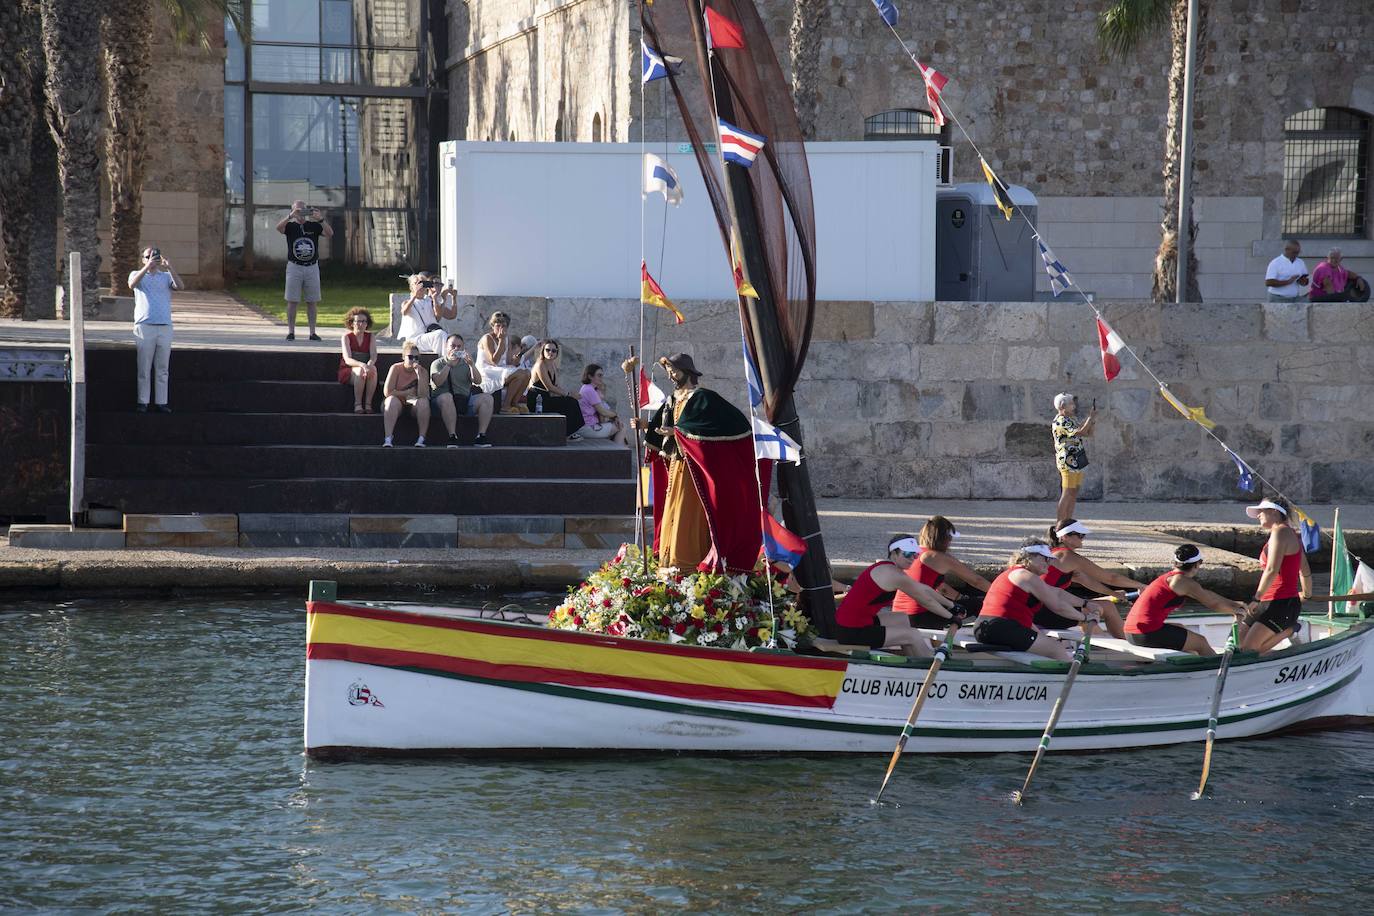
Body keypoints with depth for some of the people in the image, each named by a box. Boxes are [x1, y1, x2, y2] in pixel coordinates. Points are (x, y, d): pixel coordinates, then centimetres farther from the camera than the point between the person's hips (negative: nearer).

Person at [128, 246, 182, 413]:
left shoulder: (166, 277, 15)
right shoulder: (137, 274, 11)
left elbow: (180, 286, -4)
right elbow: (132, 284, -12)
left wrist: (169, 267, -15)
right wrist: (147, 267, -21)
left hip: (165, 327, 2)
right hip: (144, 326, -2)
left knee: (162, 368, 3)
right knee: (144, 368, -3)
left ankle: (161, 402, 6)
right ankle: (142, 402, 0)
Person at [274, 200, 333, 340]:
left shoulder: (314, 226, 5)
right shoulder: (290, 226, 2)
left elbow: (330, 234, -8)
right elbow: (278, 227, -19)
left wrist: (320, 219, -22)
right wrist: (291, 216, -31)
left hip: (312, 267, 2)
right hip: (294, 267, -2)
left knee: (312, 301, 4)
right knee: (292, 301, -1)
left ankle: (312, 332, 9)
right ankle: (291, 332, 2)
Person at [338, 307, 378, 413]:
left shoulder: (371, 337, 7)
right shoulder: (346, 337, -3)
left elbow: (373, 356, -7)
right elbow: (347, 359, -16)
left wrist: (369, 365, -32)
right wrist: (362, 365, -35)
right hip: (348, 372, -2)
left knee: (373, 369, -33)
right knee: (360, 371, -36)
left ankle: (368, 403, -31)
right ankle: (357, 404, -32)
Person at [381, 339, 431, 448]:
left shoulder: (422, 371, -2)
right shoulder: (396, 368, -6)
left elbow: (423, 395, -16)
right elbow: (387, 392, -14)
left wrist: (419, 374, -21)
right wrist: (407, 393, -11)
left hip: (413, 406, 1)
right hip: (397, 406, -1)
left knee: (423, 401, -29)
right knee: (392, 400, -33)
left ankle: (421, 439, -30)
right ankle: (387, 439, -42)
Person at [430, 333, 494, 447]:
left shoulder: (465, 364, 20)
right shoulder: (438, 364, 11)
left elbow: (477, 381, 3)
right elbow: (438, 382, -9)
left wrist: (471, 365, -11)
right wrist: (449, 364, -13)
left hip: (465, 401, 3)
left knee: (486, 398, -20)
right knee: (446, 396, -38)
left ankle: (481, 435, -25)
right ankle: (452, 437, -39)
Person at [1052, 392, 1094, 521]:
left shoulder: (1071, 420, 16)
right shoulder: (1060, 422, -15)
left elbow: (1088, 433, 20)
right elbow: (1080, 433, -24)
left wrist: (1092, 420, 4)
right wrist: (1090, 418, -15)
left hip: (1076, 462, 10)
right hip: (1067, 462, -10)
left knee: (1073, 495, 9)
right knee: (1067, 494, -10)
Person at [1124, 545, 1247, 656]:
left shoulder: (1170, 577, 19)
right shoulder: (1183, 581, -9)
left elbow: (1205, 594, 29)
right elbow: (1214, 604, -2)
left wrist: (1233, 604, 35)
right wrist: (1235, 610, 16)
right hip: (1149, 633, -10)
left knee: (1180, 630, 35)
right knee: (1200, 642, 7)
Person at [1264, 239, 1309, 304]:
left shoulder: (1300, 263, 10)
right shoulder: (1275, 263, -8)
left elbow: (1305, 281, 18)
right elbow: (1268, 282, -17)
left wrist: (1303, 281, -8)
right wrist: (1288, 281, -21)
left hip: (1295, 299, 5)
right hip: (1279, 300, -5)